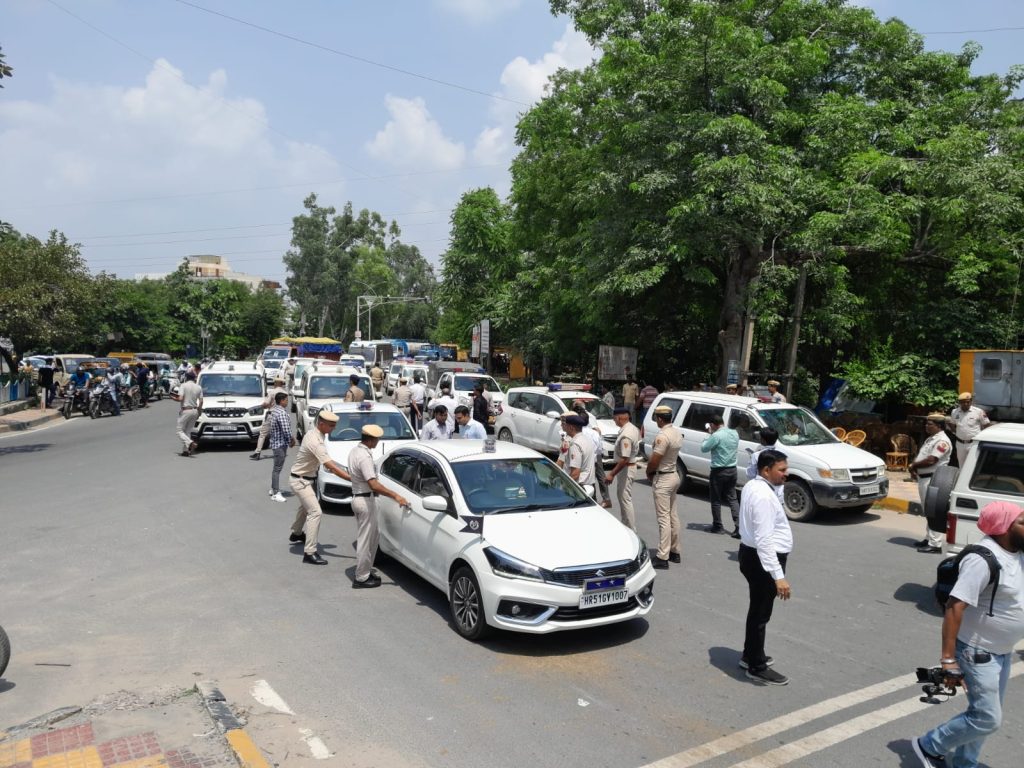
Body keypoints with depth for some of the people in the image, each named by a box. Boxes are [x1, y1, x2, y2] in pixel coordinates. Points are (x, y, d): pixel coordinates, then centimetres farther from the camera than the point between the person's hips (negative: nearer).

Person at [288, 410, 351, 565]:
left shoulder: (312, 433, -2)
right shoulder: (316, 442, -31)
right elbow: (332, 467, -36)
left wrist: (326, 464, 8)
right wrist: (353, 479, -39)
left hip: (304, 479, 10)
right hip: (301, 481, -10)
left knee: (306, 506, 30)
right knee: (315, 512, -16)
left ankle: (296, 533, 54)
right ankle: (310, 553, -15)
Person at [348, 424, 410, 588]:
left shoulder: (354, 451, 8)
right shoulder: (365, 457, -23)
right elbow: (374, 484, -30)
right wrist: (395, 496, -29)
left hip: (357, 497, 10)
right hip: (366, 500, -10)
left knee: (370, 537, 19)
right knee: (365, 539, -1)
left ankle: (364, 571, 27)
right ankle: (361, 578, 7)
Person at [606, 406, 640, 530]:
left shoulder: (625, 435, -26)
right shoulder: (633, 428, 4)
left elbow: (624, 459, -29)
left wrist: (612, 474, -25)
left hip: (626, 468, -10)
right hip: (631, 464, 10)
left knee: (625, 499, -3)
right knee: (621, 496, 21)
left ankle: (632, 532, 4)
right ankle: (625, 524, 33)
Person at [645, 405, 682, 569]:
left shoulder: (662, 436, -23)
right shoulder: (678, 433, 7)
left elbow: (654, 461, -22)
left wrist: (648, 472, -1)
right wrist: (652, 470, 8)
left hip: (663, 479, -9)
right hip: (674, 474, 9)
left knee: (663, 518, -7)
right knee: (673, 515, 16)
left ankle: (662, 557, -4)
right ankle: (675, 551, 25)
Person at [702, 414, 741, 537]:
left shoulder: (716, 436, -20)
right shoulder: (734, 433, 4)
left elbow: (703, 448, -10)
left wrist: (709, 434, 0)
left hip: (719, 471, -7)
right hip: (732, 470, 7)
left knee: (716, 500, 9)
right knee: (732, 499, 12)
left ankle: (717, 526, 19)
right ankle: (739, 526, 3)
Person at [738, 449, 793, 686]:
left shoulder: (753, 486, 7)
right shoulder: (764, 496, -25)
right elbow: (765, 541, -30)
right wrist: (778, 576, -30)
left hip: (752, 554, 11)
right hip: (762, 559, -11)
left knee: (757, 609, 24)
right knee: (761, 613, 3)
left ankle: (750, 655, 40)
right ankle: (757, 667, 17)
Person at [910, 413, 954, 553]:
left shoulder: (942, 441, -13)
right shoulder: (930, 439, 18)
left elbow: (930, 460, -22)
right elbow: (919, 456, 20)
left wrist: (913, 465, -8)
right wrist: (914, 467, 1)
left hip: (932, 480, -10)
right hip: (923, 478, 10)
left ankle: (935, 544, -10)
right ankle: (929, 538, 27)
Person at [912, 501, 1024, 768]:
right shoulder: (983, 560, -27)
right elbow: (954, 607, -29)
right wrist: (948, 659, -29)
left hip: (1002, 652, 9)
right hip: (979, 653, -9)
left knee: (983, 714, 18)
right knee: (987, 719, -4)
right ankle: (929, 746, 15)